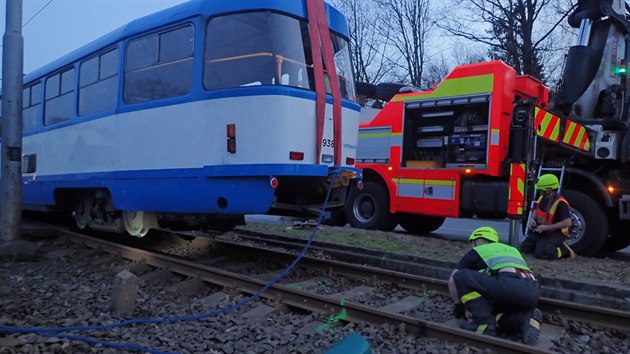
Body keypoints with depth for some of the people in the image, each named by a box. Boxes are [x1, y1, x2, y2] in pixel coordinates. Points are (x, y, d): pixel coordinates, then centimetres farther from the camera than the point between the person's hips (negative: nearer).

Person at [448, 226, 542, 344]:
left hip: (509, 286, -7)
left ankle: (484, 323, -1)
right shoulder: (511, 249, 38)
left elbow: (452, 281, 21)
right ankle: (526, 319, 0)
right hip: (533, 293, 7)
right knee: (494, 316, 28)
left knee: (461, 276, 3)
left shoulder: (476, 251, 21)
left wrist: (458, 304, 37)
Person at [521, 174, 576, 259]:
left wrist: (546, 227, -27)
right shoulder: (543, 198, 3)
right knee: (524, 248, 4)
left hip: (555, 234, -8)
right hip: (541, 231, 8)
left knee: (540, 254, -24)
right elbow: (536, 211, 21)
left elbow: (567, 223, -29)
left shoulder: (560, 203, -23)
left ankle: (564, 250, -1)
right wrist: (532, 219, -2)